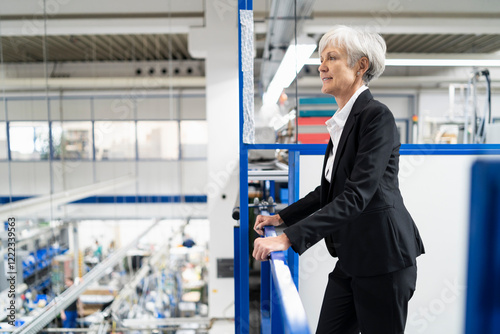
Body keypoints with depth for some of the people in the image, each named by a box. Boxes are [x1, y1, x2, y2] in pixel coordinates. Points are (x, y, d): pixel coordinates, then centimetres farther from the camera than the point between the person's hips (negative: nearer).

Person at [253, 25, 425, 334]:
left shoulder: (377, 116, -17)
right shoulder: (344, 120, 11)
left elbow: (356, 196, -25)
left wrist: (289, 238, -29)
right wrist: (282, 218, 11)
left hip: (382, 257, -8)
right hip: (352, 258, 8)